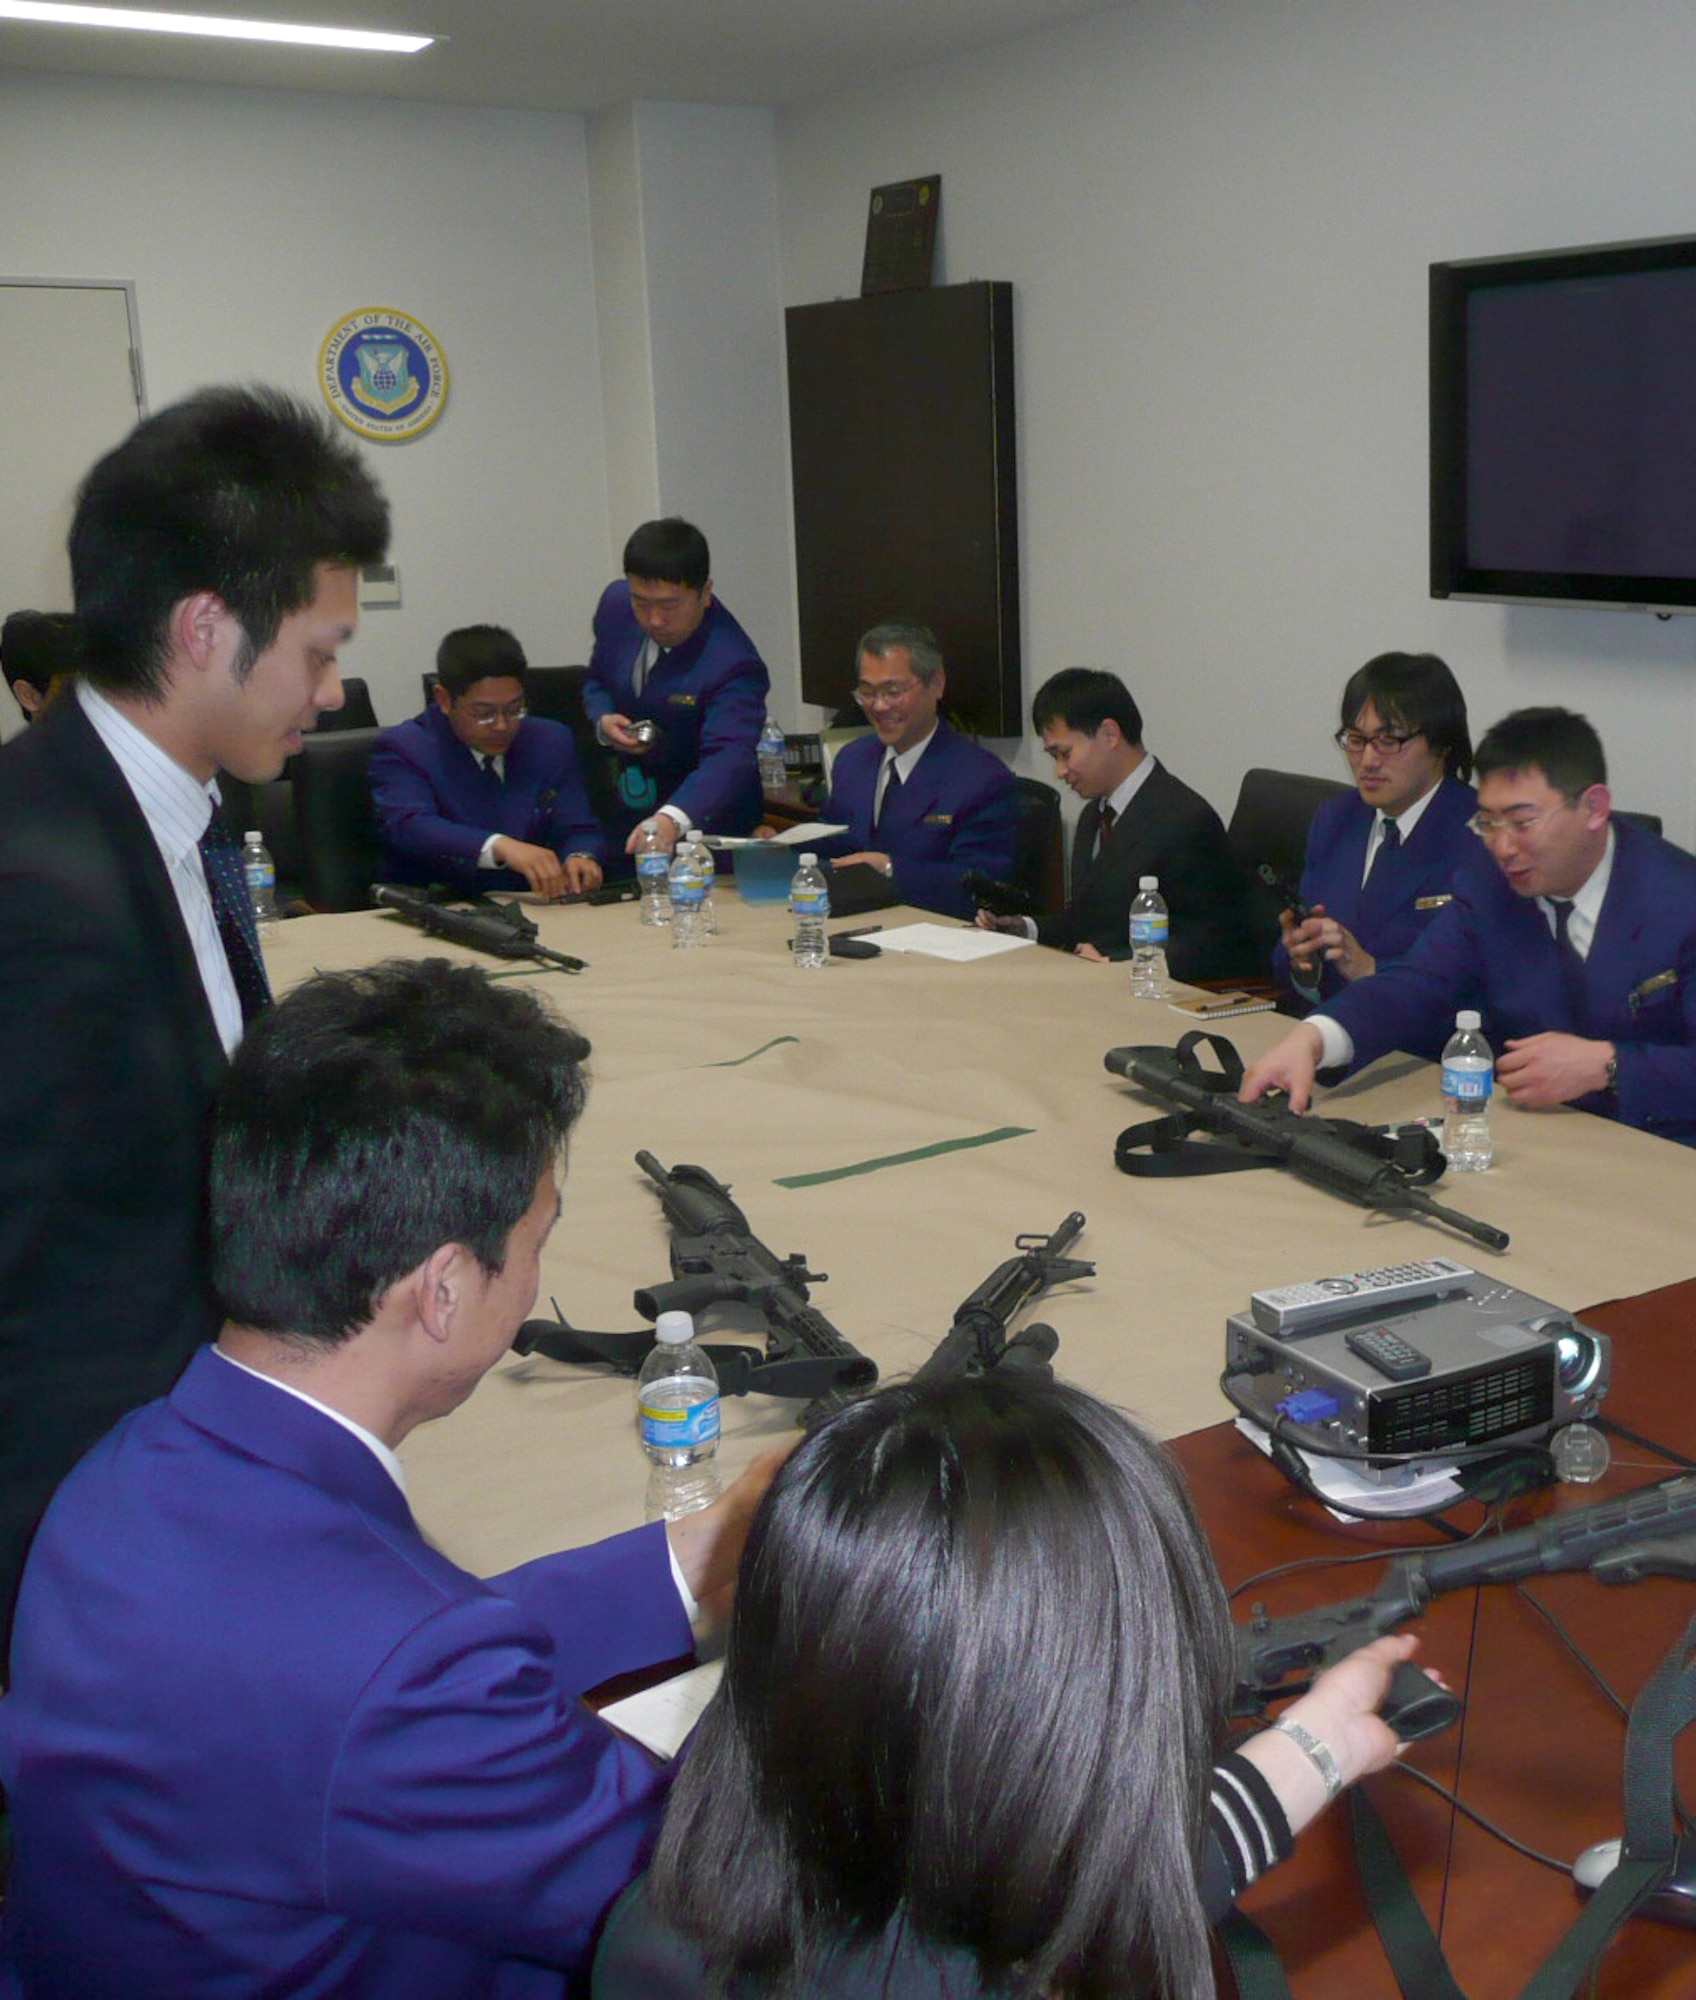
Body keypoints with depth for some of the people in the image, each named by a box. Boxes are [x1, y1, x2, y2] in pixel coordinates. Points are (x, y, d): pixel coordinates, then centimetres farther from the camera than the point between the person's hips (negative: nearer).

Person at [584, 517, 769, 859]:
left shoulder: (733, 665, -28)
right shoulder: (616, 604, -8)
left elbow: (728, 758, -42)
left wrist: (671, 820, -61)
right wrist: (603, 720, -13)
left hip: (701, 816, -5)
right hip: (624, 813, 6)